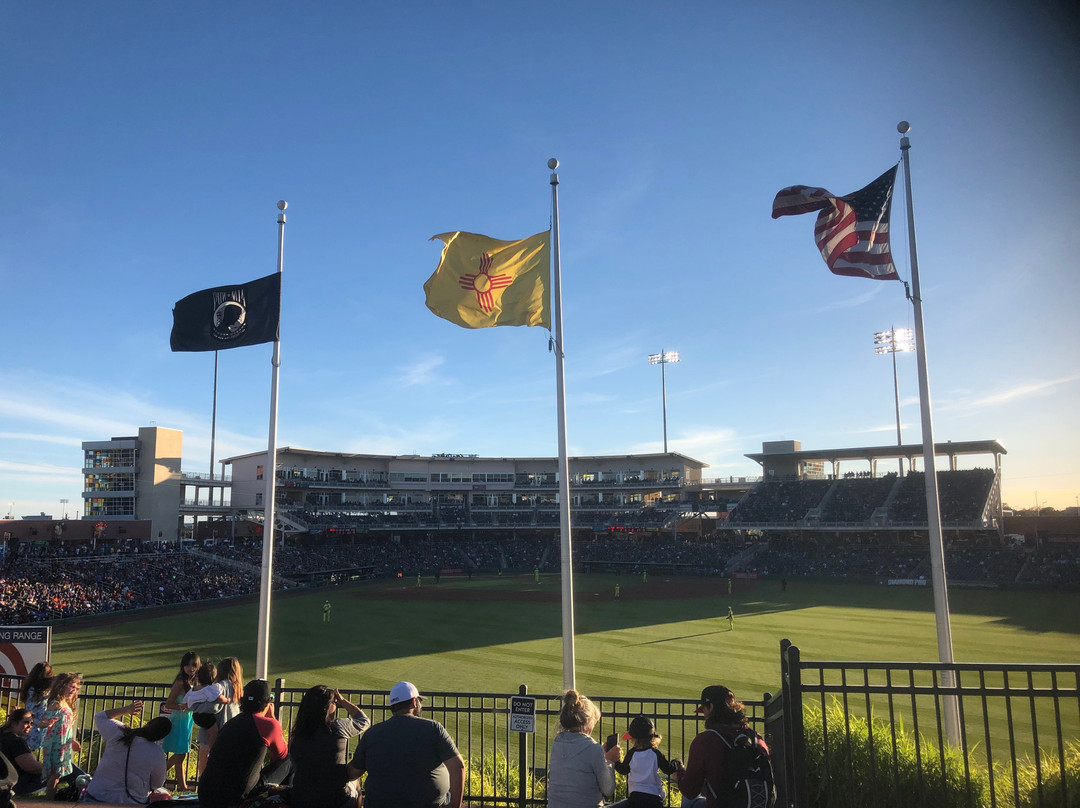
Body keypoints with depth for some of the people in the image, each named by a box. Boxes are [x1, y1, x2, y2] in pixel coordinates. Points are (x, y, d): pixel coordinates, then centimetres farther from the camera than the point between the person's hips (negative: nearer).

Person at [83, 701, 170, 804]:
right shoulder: (157, 754, -16)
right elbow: (157, 785, 0)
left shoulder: (117, 731, -11)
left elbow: (99, 717, 11)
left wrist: (126, 710, 12)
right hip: (129, 803, -3)